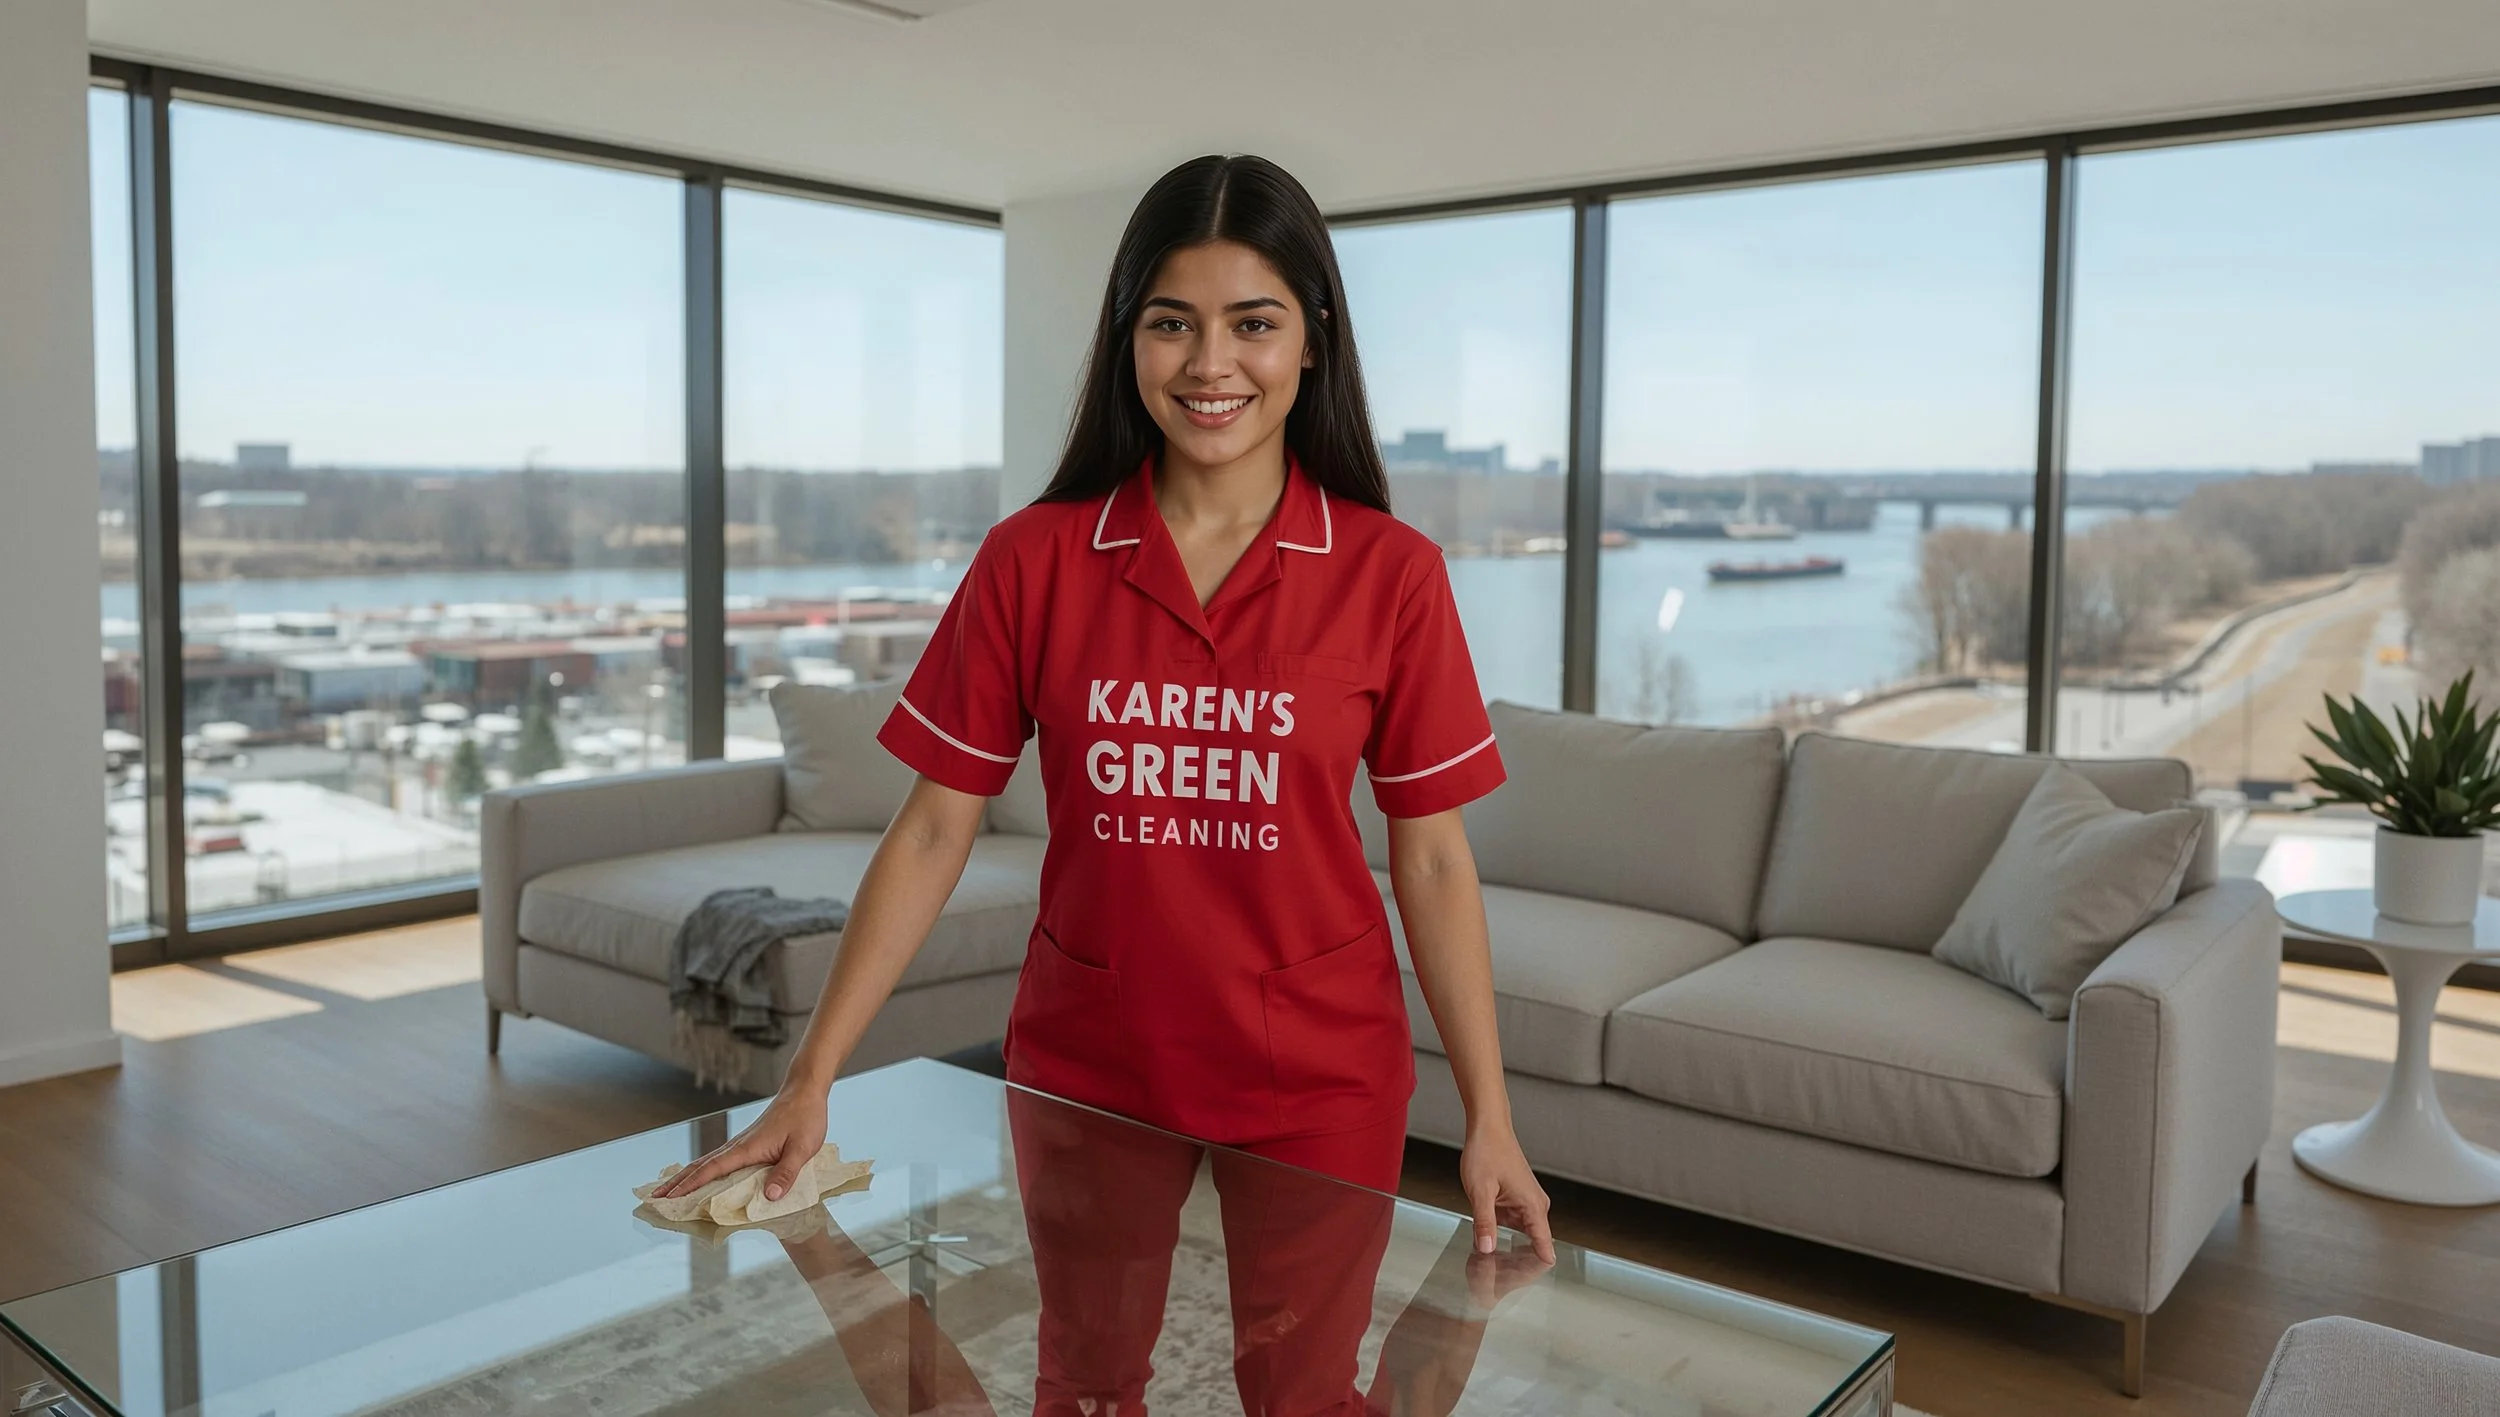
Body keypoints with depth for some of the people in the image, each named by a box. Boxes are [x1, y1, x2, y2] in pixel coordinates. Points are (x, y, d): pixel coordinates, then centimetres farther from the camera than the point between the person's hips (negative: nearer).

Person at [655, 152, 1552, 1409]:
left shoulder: (1390, 572, -7)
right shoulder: (1031, 561, -5)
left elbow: (1432, 859, -3)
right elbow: (934, 832, -3)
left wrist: (1489, 1120, -5)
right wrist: (810, 1080, -6)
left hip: (1316, 1091, -1)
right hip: (1083, 1077, 1)